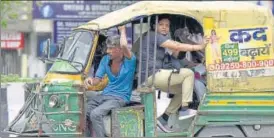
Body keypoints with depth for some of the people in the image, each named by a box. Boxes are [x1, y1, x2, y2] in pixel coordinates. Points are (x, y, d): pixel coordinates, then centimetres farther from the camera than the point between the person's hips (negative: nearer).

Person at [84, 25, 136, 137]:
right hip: (105, 94, 7)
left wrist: (122, 30, -13)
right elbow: (97, 79, 8)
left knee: (95, 114, -30)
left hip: (120, 97, -7)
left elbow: (124, 45, -32)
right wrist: (90, 80, -17)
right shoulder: (105, 60, 7)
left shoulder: (129, 60, -11)